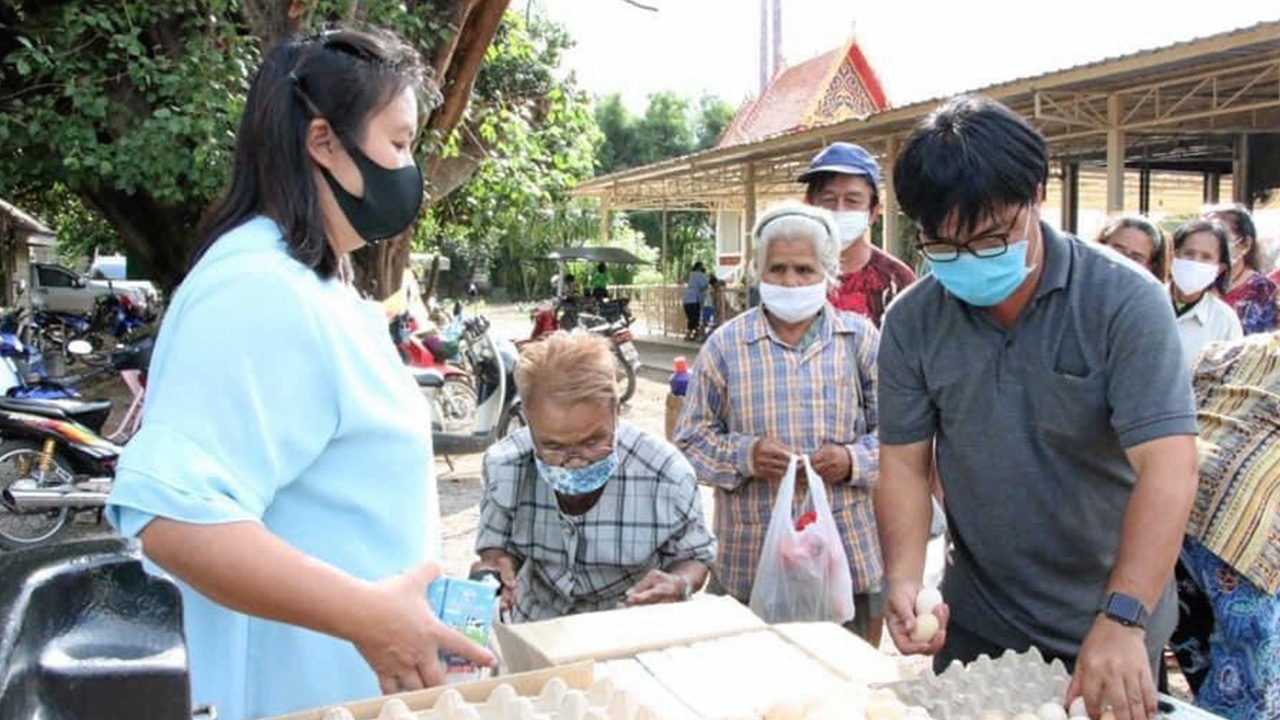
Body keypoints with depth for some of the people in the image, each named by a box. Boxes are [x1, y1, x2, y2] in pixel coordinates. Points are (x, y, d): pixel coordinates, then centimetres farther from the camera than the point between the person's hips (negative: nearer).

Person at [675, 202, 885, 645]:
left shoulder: (860, 338, 4)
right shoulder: (726, 344, 4)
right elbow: (691, 438, 5)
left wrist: (852, 460, -13)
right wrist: (744, 456, -13)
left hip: (849, 555, 1)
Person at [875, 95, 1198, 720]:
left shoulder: (1126, 303, -17)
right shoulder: (911, 322, -8)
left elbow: (1167, 469, -23)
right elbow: (904, 463, -4)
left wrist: (1123, 620, -34)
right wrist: (904, 579, -20)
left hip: (1112, 628, -2)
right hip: (973, 625, 3)